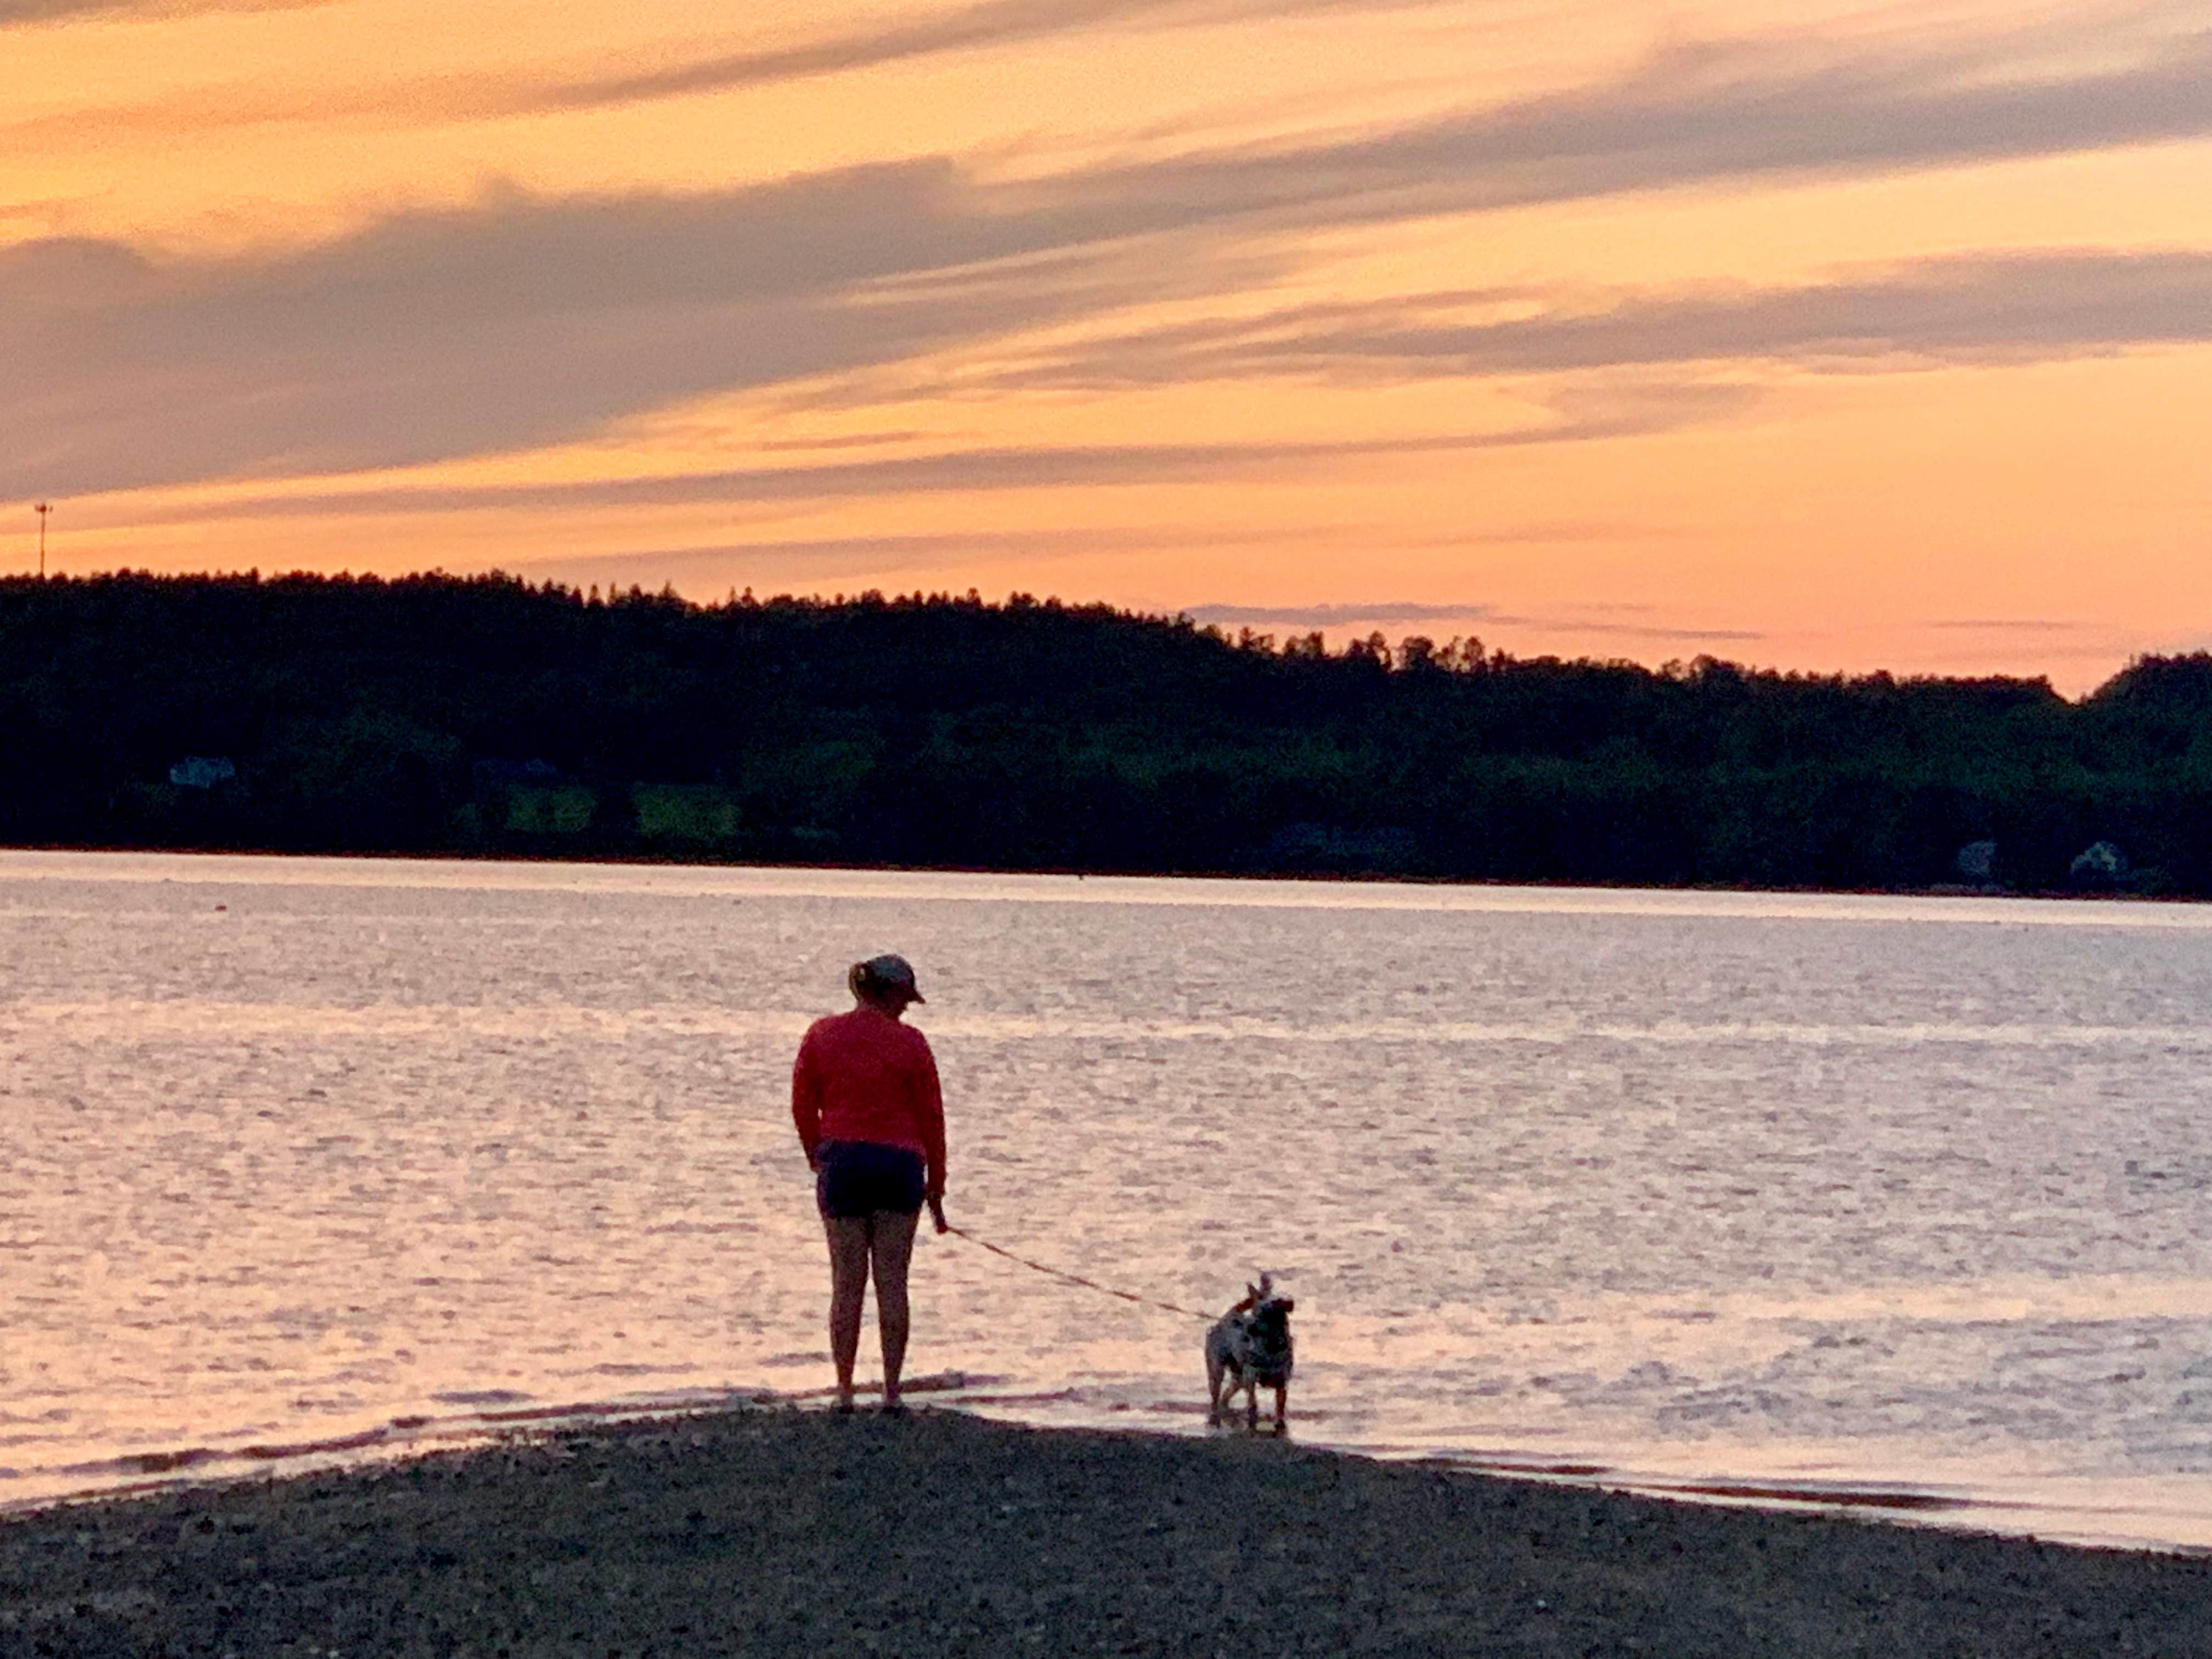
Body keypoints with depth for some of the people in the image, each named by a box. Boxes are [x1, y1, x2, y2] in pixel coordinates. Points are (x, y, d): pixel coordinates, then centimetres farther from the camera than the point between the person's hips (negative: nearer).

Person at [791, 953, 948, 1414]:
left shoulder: (821, 1035, 1)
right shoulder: (910, 1043, -2)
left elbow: (803, 1105, 7)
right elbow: (931, 1117, 2)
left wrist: (817, 1157, 23)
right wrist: (936, 1186, 11)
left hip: (842, 1161, 1)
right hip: (900, 1162, -1)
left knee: (847, 1283, 5)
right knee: (892, 1282, 4)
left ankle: (844, 1392, 5)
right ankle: (892, 1393, 4)